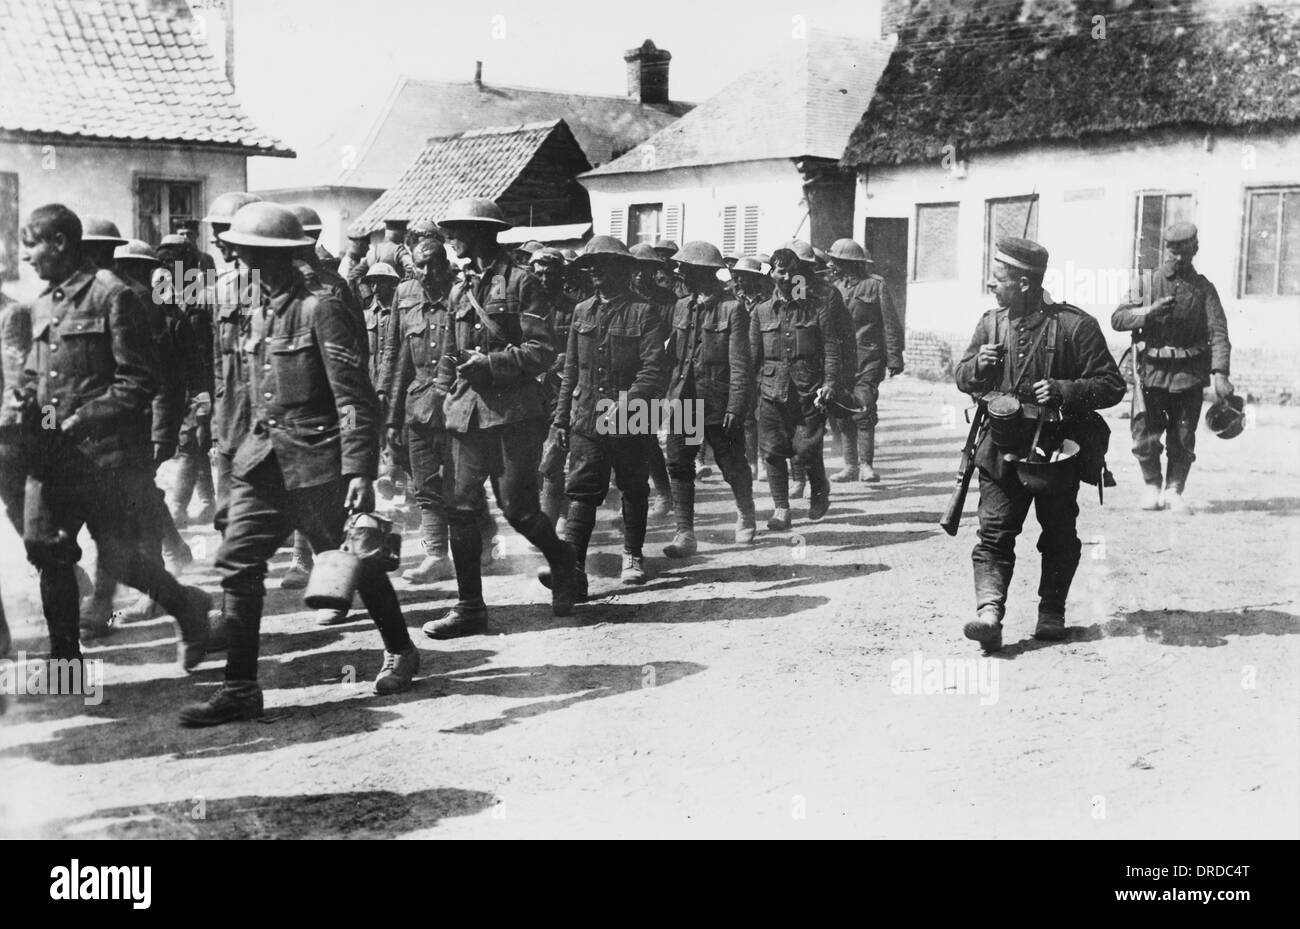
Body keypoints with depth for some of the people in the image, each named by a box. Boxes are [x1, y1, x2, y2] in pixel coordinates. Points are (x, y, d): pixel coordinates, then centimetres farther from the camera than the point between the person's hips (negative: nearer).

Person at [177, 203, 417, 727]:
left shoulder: (321, 309, -13)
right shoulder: (259, 314, 12)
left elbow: (357, 399, -16)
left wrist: (361, 472, -21)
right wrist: (252, 445, 18)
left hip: (315, 462, -7)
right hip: (263, 462, 7)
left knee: (355, 563, 9)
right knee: (237, 564, -2)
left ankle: (401, 652, 30)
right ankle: (240, 689, 4)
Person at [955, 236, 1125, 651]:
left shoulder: (1076, 326, -10)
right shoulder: (991, 323, 5)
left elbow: (1112, 386, -8)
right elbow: (963, 379, 14)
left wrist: (1063, 391, -24)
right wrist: (978, 366, -9)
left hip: (1057, 453, -2)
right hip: (1002, 451, 3)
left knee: (1059, 536, 11)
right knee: (994, 534, -9)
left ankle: (1052, 613, 27)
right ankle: (989, 612, -16)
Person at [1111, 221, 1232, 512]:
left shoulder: (1204, 288, 5)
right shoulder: (1148, 283, 6)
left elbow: (1218, 332, -4)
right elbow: (1117, 319, 1)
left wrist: (1220, 373, -17)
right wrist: (1150, 311, -16)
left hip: (1189, 376, 0)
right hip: (1151, 372, 0)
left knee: (1183, 440, 4)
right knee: (1145, 437, -2)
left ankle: (1174, 491, 17)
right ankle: (1152, 487, 18)